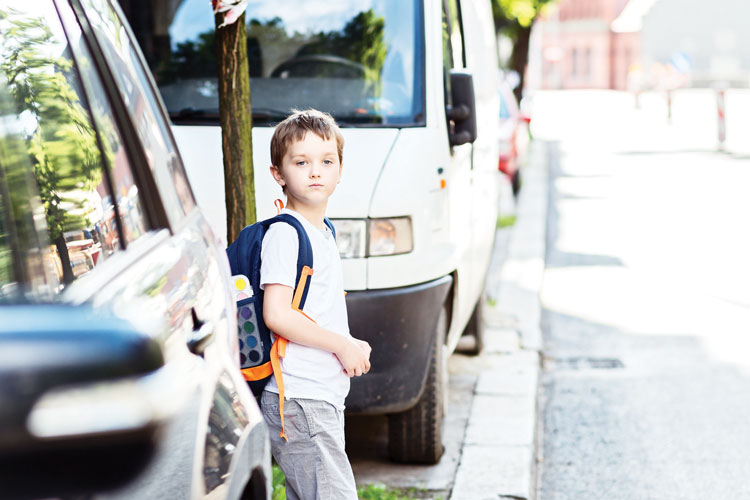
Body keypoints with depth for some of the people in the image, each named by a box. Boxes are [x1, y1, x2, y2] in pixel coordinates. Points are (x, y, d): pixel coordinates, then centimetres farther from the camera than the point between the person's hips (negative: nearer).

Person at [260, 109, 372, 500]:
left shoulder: (323, 233, 17)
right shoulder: (284, 234, -12)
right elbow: (276, 315, -21)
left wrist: (353, 348, 9)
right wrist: (342, 345, -14)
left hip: (324, 396, 9)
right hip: (300, 399, -9)